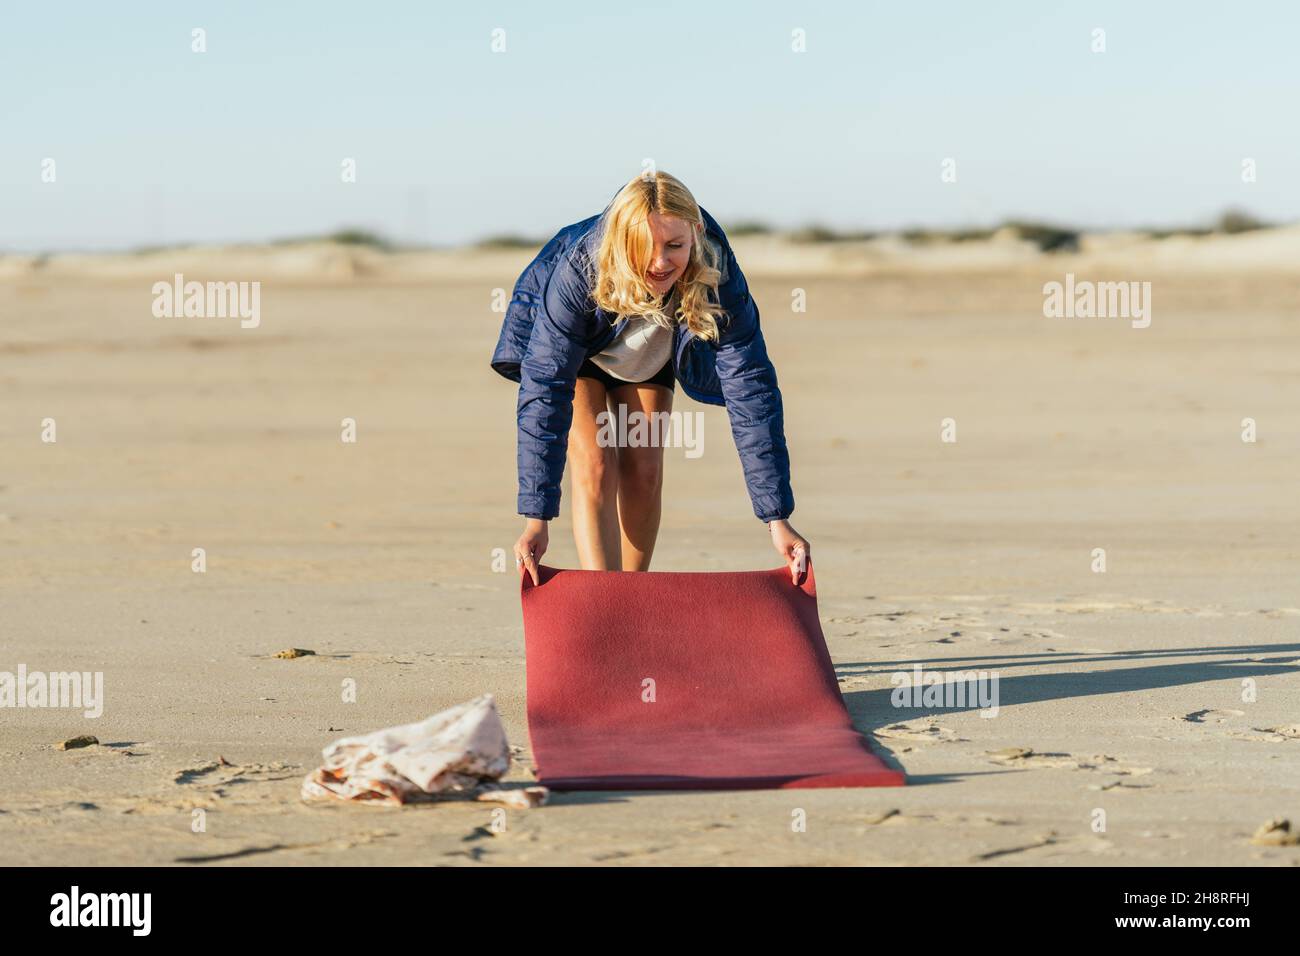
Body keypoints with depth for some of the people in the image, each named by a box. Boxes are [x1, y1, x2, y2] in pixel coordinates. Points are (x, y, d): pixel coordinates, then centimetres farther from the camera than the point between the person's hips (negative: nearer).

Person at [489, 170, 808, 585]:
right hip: (570, 346, -2)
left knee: (643, 469, -4)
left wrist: (778, 521, -39)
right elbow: (545, 390, -41)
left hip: (650, 355, 3)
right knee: (594, 465, -18)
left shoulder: (718, 277, -37)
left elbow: (751, 392, -35)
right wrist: (537, 519, -46)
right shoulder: (578, 268, -42)